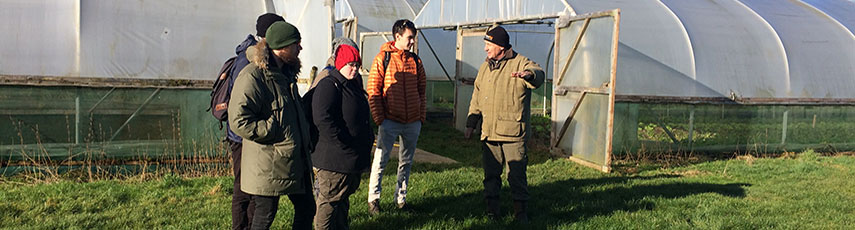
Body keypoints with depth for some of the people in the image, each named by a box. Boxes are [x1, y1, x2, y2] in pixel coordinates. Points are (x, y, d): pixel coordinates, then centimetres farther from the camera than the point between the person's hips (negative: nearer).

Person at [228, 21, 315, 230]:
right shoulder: (252, 76, -16)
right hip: (267, 164, -9)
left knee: (306, 208, 14)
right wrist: (276, 133, -19)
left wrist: (304, 139, 15)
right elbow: (239, 121, -22)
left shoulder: (286, 73, 13)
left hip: (296, 160, 9)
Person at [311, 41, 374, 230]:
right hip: (334, 158, -10)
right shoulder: (329, 85, -15)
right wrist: (343, 145, -23)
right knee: (330, 199, -1)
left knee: (343, 196, 21)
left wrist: (368, 137, 14)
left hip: (353, 158, 10)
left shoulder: (353, 84, 16)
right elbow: (322, 119, -25)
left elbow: (361, 118, 28)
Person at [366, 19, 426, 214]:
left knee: (406, 161, 12)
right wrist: (379, 119, -10)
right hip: (390, 121, -4)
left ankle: (401, 198, 24)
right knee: (380, 160, -4)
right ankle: (373, 199, 10)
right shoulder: (382, 59, -5)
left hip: (413, 122, 5)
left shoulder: (415, 61, 9)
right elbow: (373, 91, -6)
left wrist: (421, 116, 10)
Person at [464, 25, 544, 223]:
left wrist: (529, 74, -50)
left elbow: (538, 74, -26)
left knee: (517, 173, 0)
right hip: (489, 132, 5)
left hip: (513, 132, -5)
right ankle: (492, 208, 22)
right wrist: (470, 123, 18)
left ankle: (519, 210, 14)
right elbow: (476, 98, 21)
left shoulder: (520, 63, -4)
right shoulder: (484, 67, 15)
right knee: (491, 173, 11)